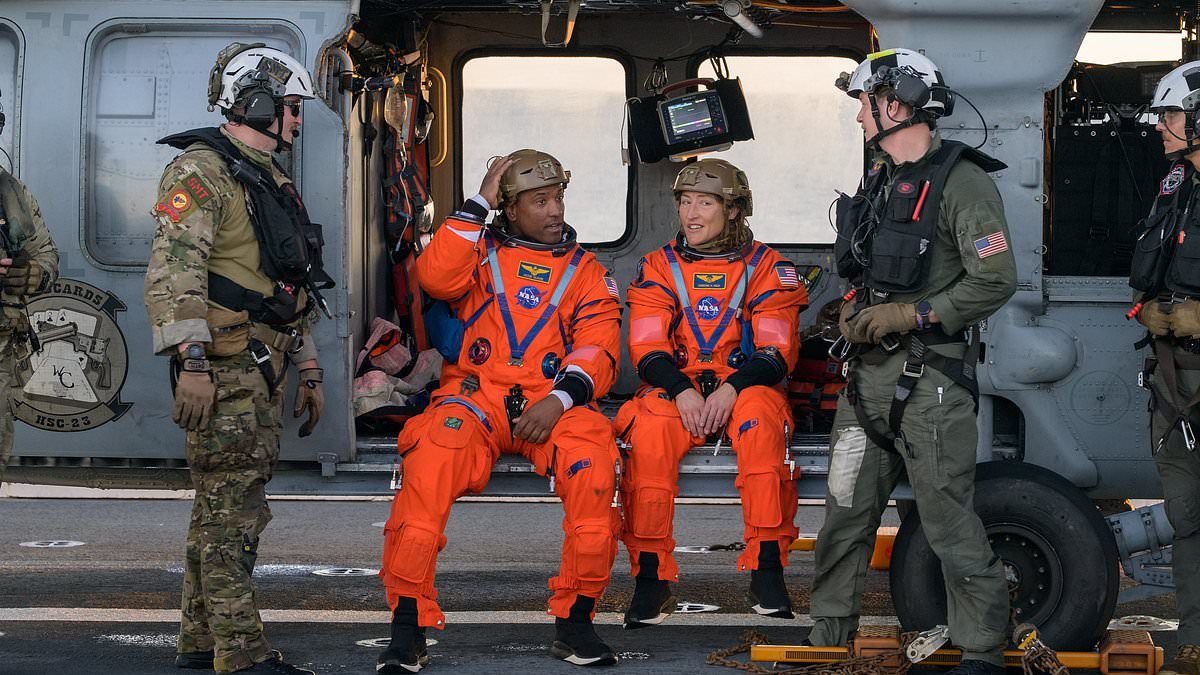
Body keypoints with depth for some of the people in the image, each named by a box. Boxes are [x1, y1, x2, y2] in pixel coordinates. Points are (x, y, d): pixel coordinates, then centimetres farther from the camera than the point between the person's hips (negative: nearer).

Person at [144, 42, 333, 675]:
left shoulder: (273, 184, 22)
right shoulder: (201, 171, -9)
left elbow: (294, 291, 28)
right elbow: (174, 271, -20)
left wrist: (308, 370, 25)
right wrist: (192, 361, -28)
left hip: (262, 372, 9)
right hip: (223, 368, -9)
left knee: (222, 508, 12)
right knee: (233, 510, -10)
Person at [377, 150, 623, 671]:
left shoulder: (585, 271, 18)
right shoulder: (479, 251, 16)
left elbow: (598, 347, 4)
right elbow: (436, 277, -8)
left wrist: (559, 399, -15)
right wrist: (478, 203, -3)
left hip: (552, 402, 1)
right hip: (475, 394, -1)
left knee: (593, 453, -31)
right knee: (434, 450, -33)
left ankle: (574, 620, -19)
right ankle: (408, 626, -27)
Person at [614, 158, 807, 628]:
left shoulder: (766, 267, 7)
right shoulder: (659, 268, 11)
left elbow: (777, 351, -3)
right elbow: (647, 348, 1)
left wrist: (732, 389, -21)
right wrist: (682, 391, -18)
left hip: (745, 389, -1)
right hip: (675, 389, 1)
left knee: (760, 420, -36)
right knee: (649, 431, -33)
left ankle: (767, 569, -33)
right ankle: (651, 578, -28)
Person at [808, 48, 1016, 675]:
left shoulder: (961, 181, -11)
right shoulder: (879, 180, 17)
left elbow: (996, 280, -17)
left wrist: (910, 315, -17)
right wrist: (855, 310, 9)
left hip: (930, 376, -8)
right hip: (869, 369, 8)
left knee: (949, 520, -7)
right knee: (845, 510, 11)